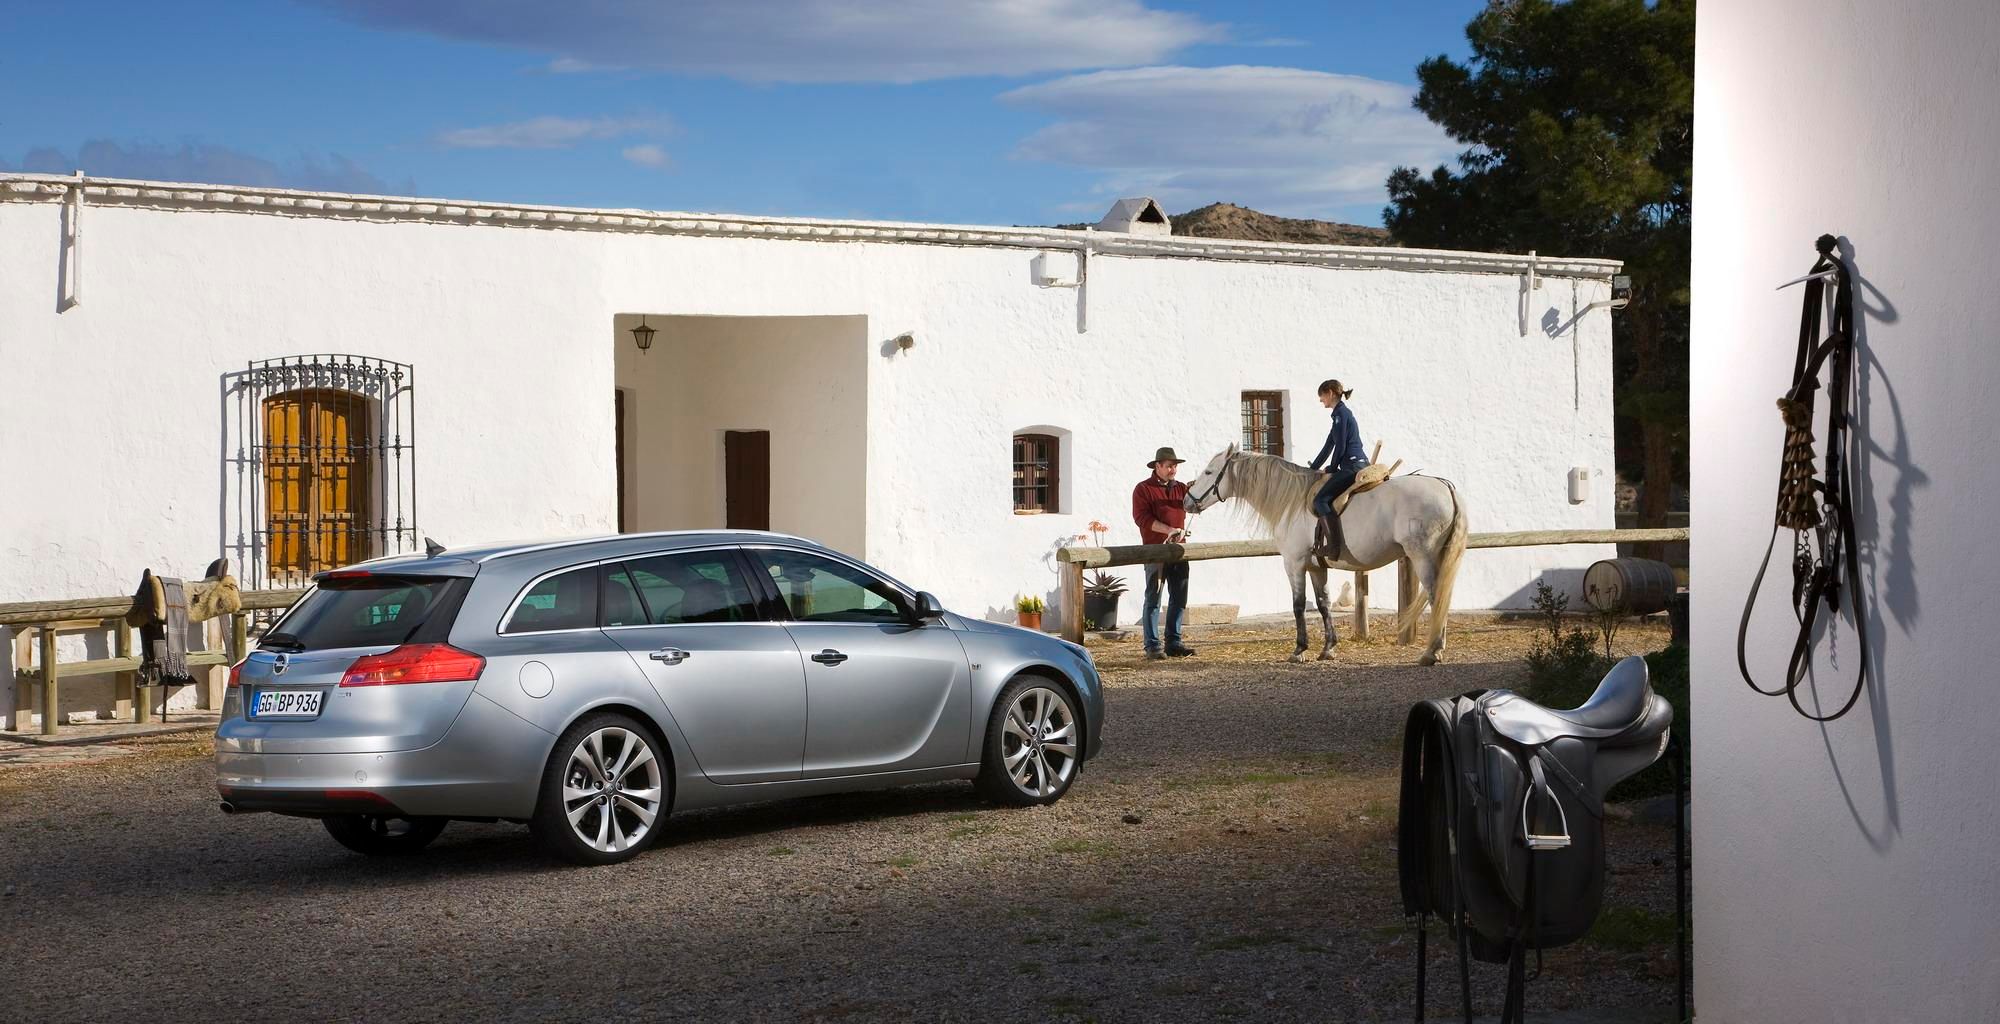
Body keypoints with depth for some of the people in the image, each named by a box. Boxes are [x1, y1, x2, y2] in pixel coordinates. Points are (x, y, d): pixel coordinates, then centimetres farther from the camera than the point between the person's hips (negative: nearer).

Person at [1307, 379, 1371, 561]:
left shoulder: (1341, 413, -9)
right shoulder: (1342, 413, 22)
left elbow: (1340, 447, -13)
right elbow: (1329, 446, 26)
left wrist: (1331, 470, -1)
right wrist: (1312, 469, 26)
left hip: (1352, 466, -11)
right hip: (1358, 466, 11)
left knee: (1320, 499, -17)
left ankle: (1333, 547, -26)